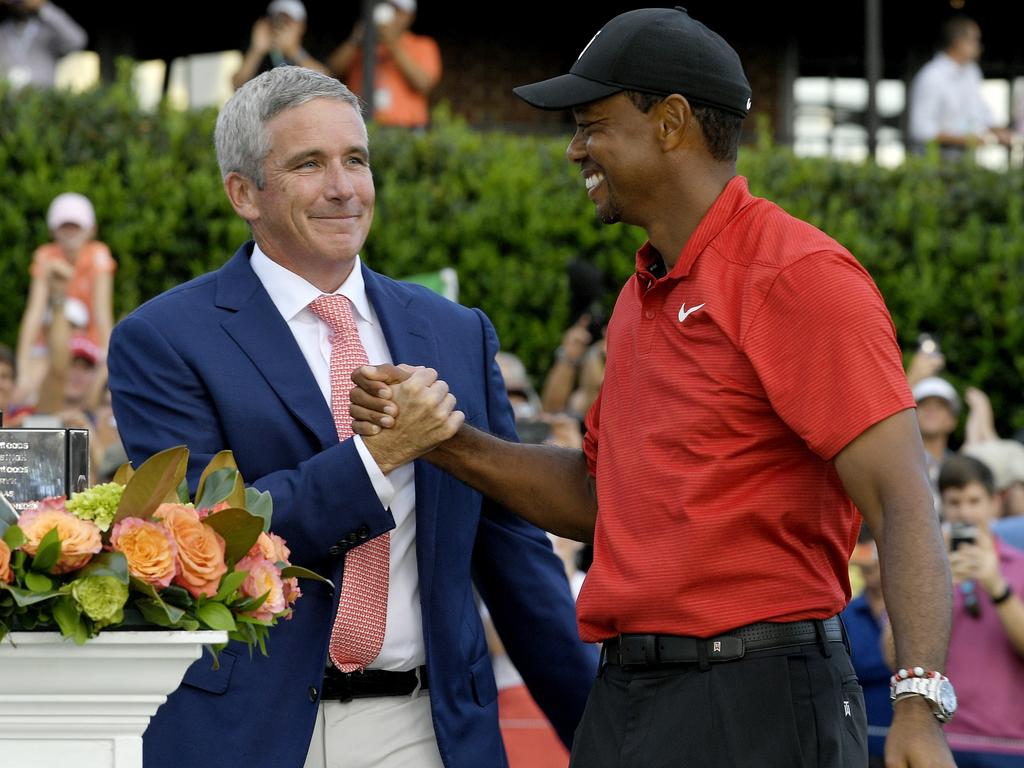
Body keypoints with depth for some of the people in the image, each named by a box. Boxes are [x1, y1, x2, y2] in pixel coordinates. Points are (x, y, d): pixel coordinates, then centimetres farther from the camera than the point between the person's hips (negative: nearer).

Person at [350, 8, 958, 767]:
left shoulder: (798, 277, -10)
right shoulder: (642, 298, 17)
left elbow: (902, 502, -17)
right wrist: (441, 438, 11)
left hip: (758, 706, -8)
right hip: (624, 701, 8)